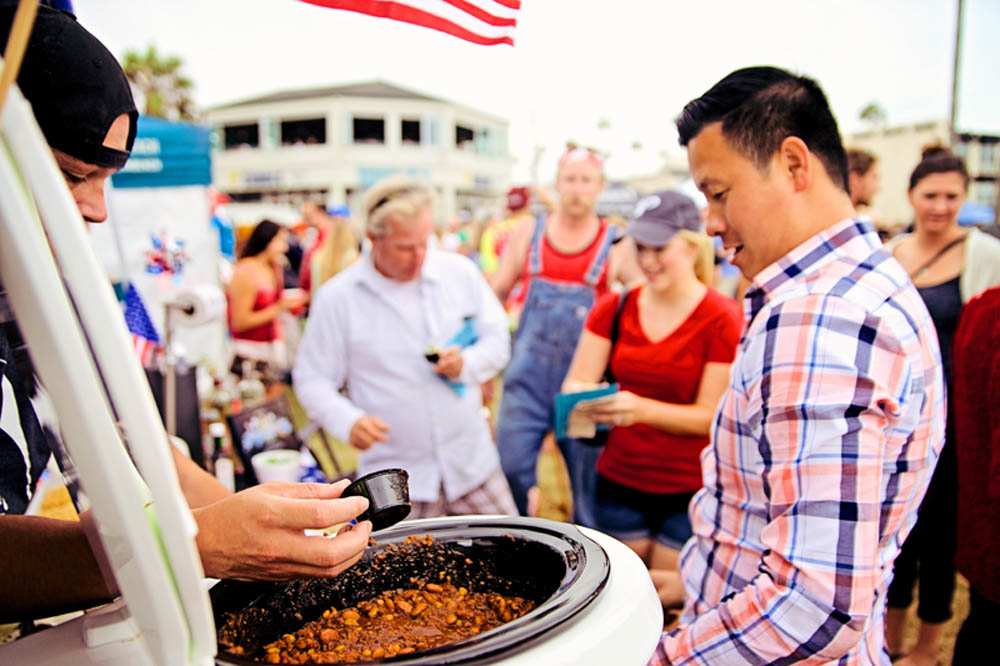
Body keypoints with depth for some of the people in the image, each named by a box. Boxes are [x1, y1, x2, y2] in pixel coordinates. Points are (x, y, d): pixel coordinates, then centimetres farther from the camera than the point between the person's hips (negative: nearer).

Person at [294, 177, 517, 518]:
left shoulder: (460, 272, 0)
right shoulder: (337, 297, -7)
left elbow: (497, 339, 7)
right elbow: (313, 380, -3)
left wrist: (466, 363, -14)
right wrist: (348, 421, -22)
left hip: (471, 463, 3)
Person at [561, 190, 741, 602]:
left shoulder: (721, 318, -12)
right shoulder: (614, 309, 1)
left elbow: (710, 416, -12)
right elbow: (576, 382, -1)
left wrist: (641, 407, -26)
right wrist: (588, 400, -24)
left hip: (689, 490, -3)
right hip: (619, 479, 4)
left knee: (670, 601, 6)